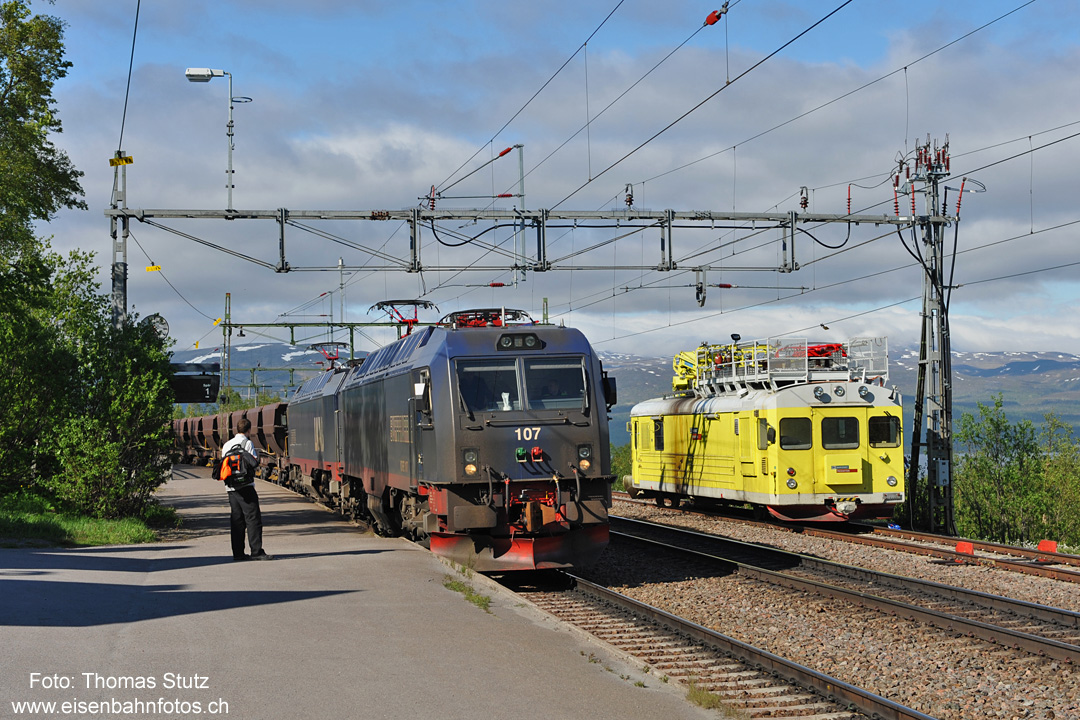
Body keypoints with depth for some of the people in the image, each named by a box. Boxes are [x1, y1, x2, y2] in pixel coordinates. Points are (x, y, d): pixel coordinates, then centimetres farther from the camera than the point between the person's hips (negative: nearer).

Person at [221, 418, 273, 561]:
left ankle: (238, 553, 8)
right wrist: (256, 453, 7)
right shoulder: (247, 443, -6)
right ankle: (256, 551, -12)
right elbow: (254, 462, -12)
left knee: (237, 520, 8)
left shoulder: (226, 445, 14)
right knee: (253, 519, -6)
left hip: (231, 487, 7)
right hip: (245, 486, -7)